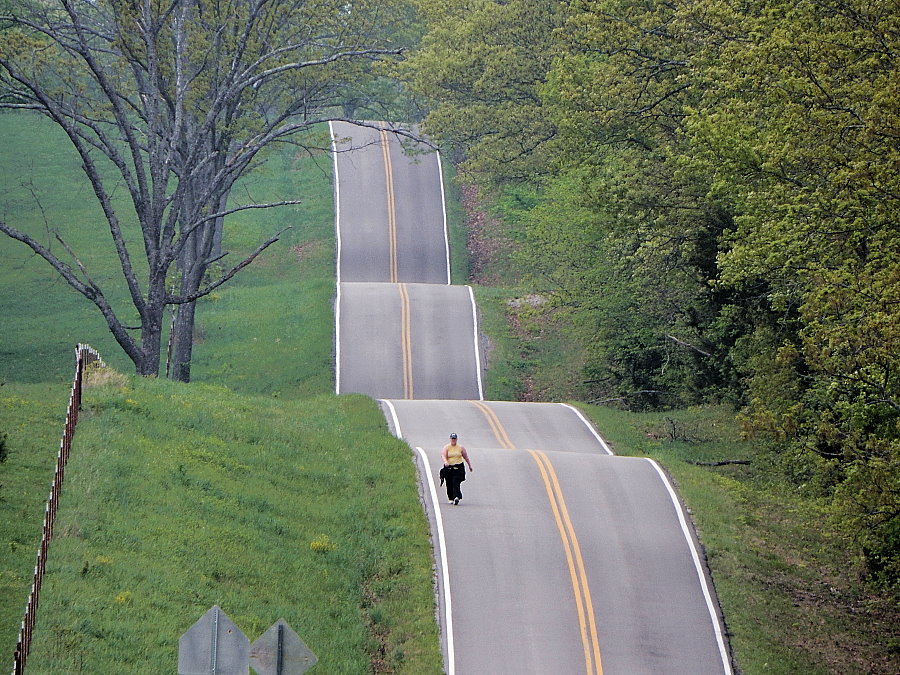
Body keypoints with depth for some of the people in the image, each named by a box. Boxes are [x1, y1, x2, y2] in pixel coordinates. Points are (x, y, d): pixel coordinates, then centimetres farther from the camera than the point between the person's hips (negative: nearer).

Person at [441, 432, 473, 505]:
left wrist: (470, 466, 18)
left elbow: (466, 457, 16)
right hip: (449, 468, 1)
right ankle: (451, 499, 18)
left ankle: (456, 497, -25)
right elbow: (443, 455, -12)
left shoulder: (461, 448, 7)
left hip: (459, 468, -1)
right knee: (450, 485, 5)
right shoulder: (446, 447, 3)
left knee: (456, 483, -16)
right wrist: (445, 461, -32)